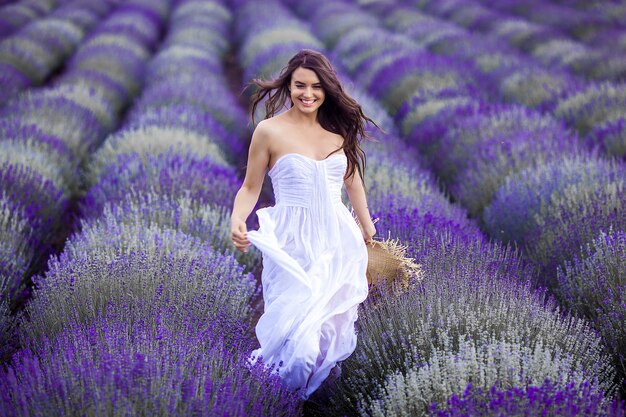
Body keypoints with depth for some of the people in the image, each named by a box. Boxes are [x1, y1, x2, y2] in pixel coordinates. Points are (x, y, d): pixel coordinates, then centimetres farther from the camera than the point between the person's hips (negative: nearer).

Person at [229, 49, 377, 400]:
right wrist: (237, 221, -20)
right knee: (297, 327, -5)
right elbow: (250, 188, -1)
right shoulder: (269, 131, -6)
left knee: (336, 322, 9)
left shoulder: (339, 128, 5)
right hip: (293, 243, -4)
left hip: (338, 239, 4)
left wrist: (368, 231, 25)